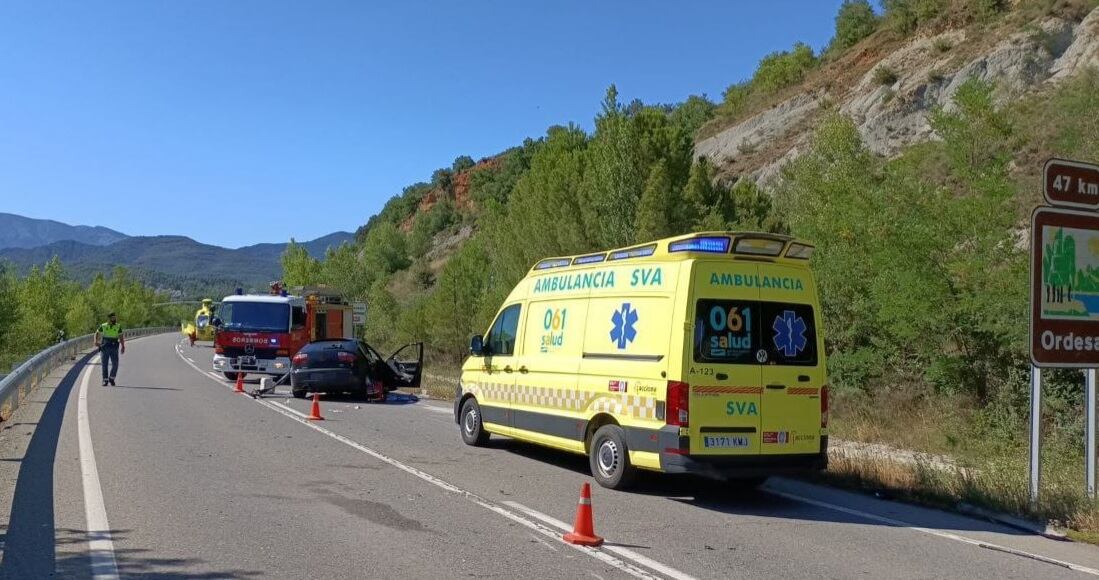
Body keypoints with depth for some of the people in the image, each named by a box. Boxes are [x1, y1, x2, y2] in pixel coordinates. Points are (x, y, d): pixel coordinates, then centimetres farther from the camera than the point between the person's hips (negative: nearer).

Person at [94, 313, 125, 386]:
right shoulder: (103, 326, 3)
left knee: (115, 364, -8)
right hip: (105, 347, 0)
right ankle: (105, 380, 10)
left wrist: (123, 346, -7)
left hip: (114, 348, 0)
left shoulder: (118, 326, 3)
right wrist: (96, 341, -3)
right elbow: (97, 333, 14)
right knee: (104, 364, 1)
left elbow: (121, 337, 3)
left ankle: (111, 378, 12)